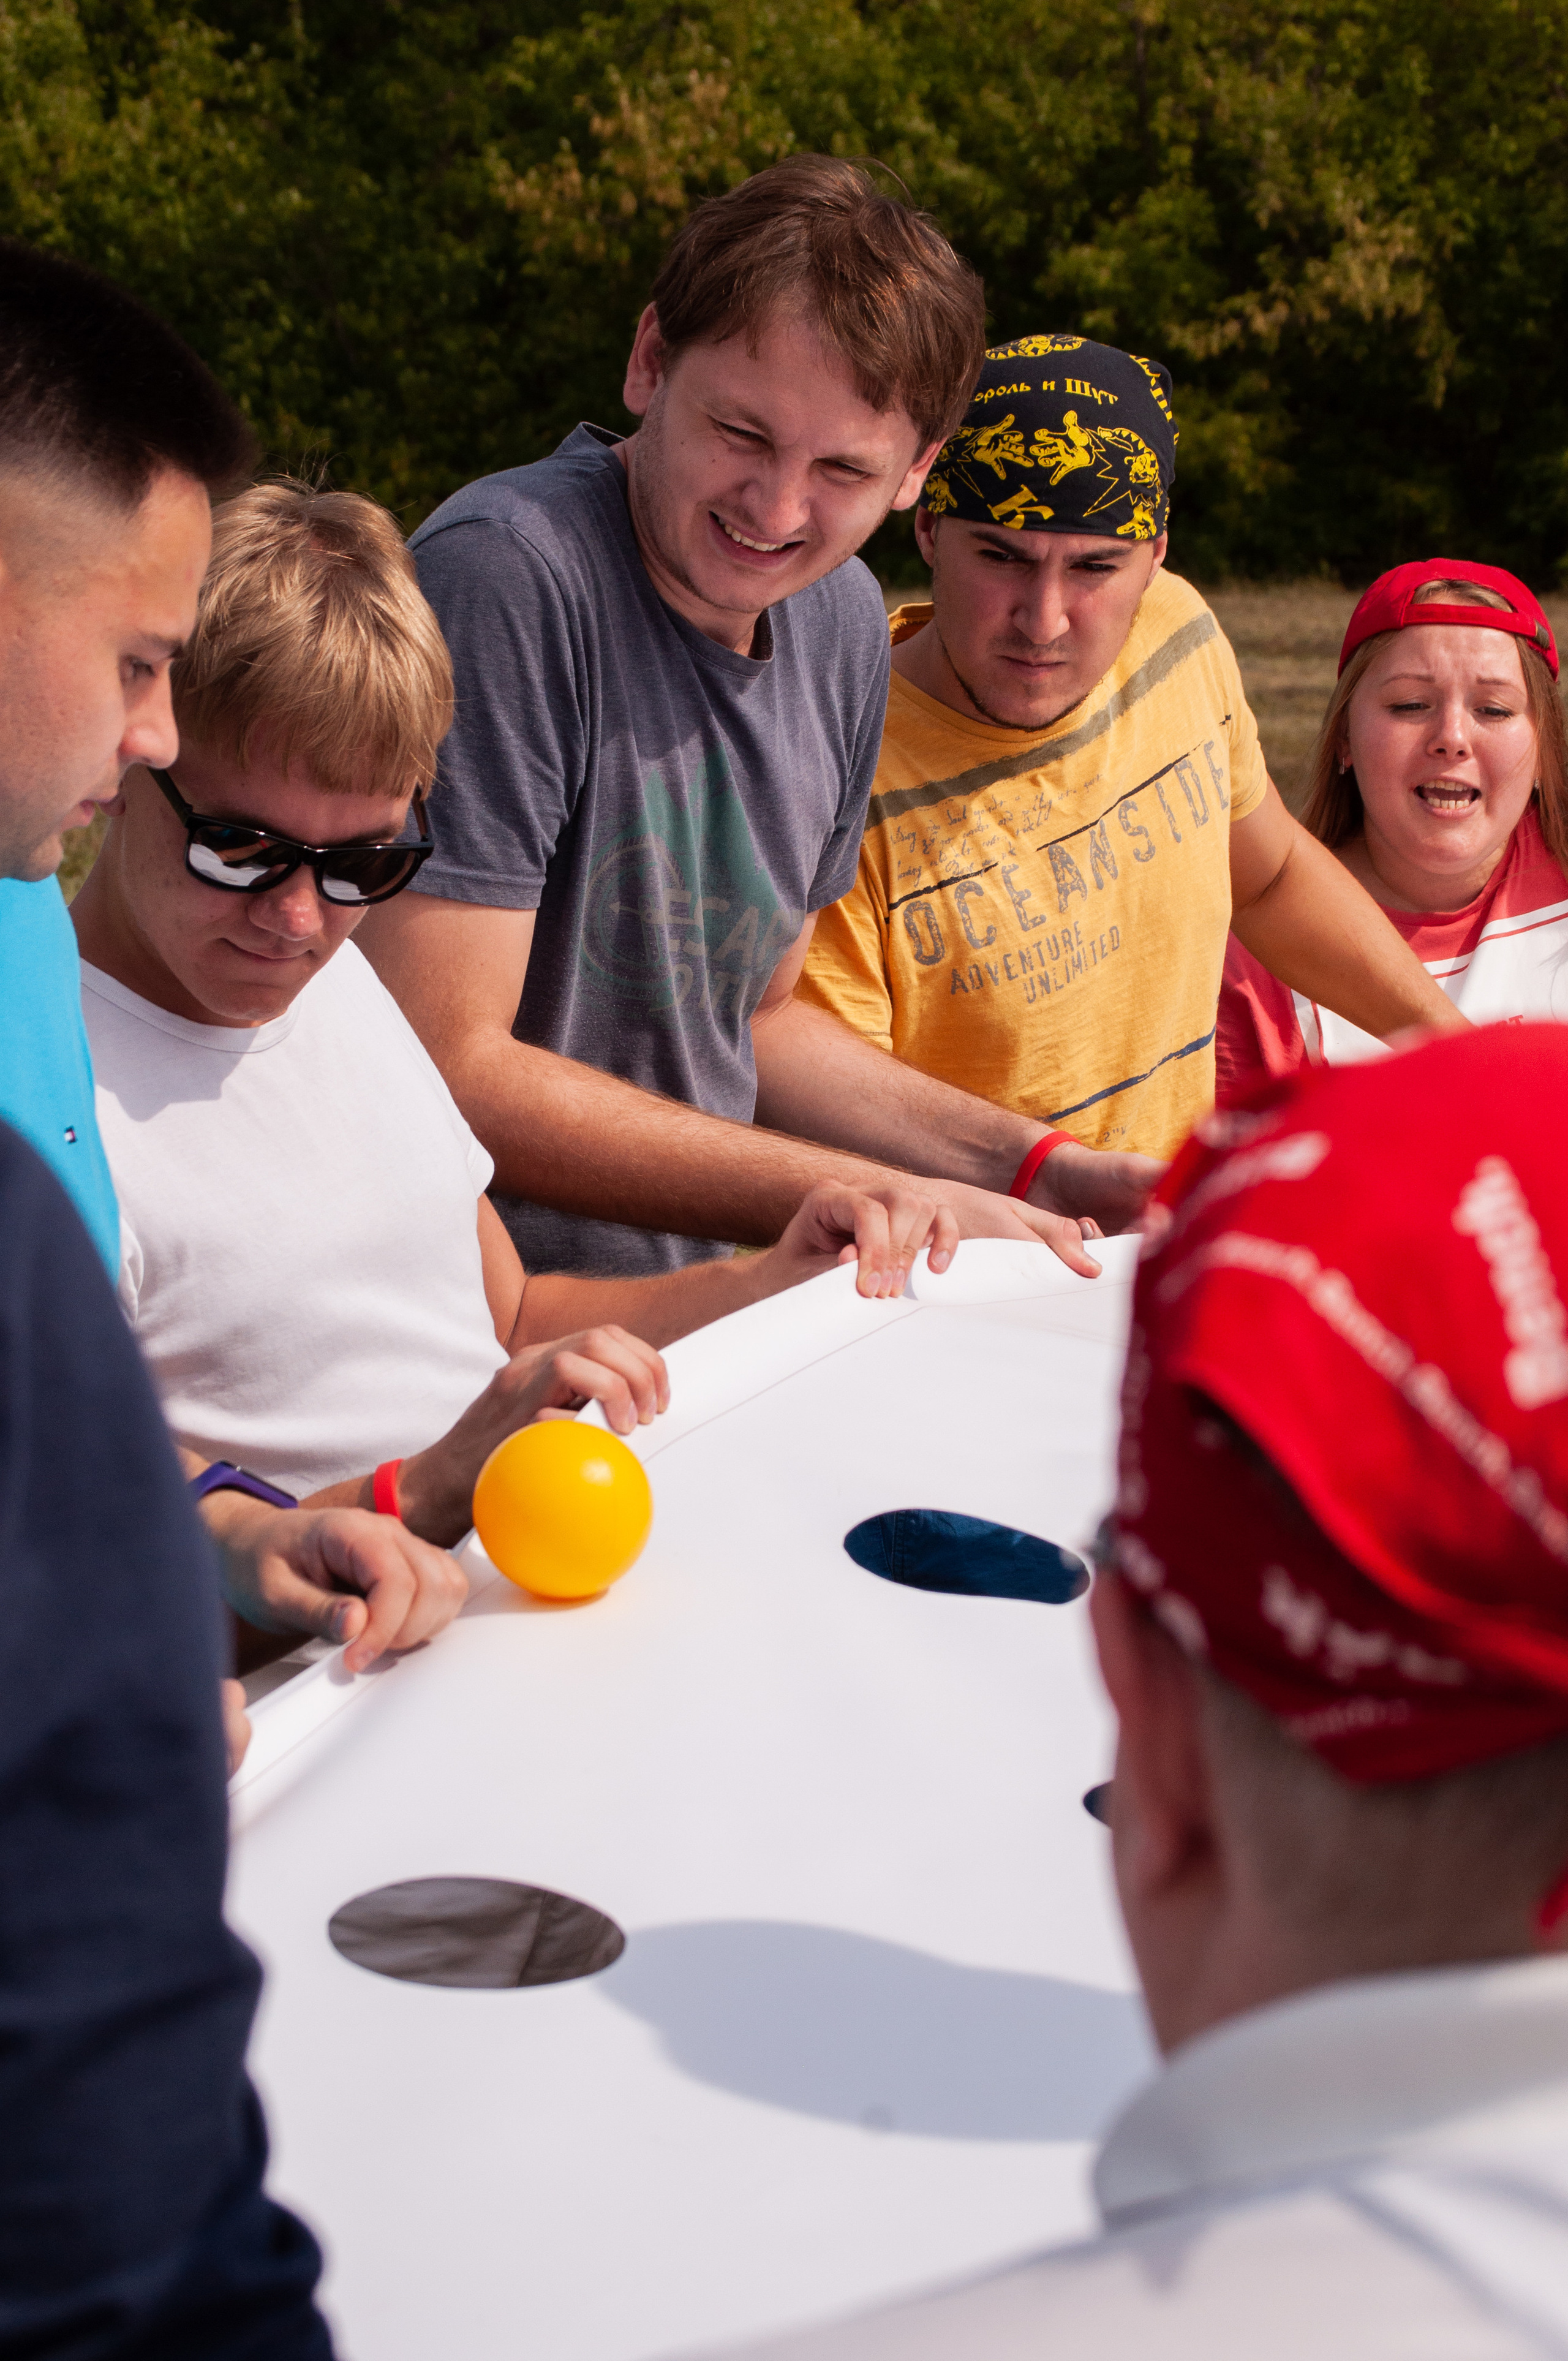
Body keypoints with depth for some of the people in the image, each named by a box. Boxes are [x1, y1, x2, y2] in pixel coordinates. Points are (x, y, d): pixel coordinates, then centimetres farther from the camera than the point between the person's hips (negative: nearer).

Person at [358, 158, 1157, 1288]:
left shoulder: (845, 623, 6)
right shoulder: (505, 574, -19)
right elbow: (446, 1069, -21)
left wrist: (1027, 1167, 5)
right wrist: (876, 1201, -18)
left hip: (703, 1308, 8)